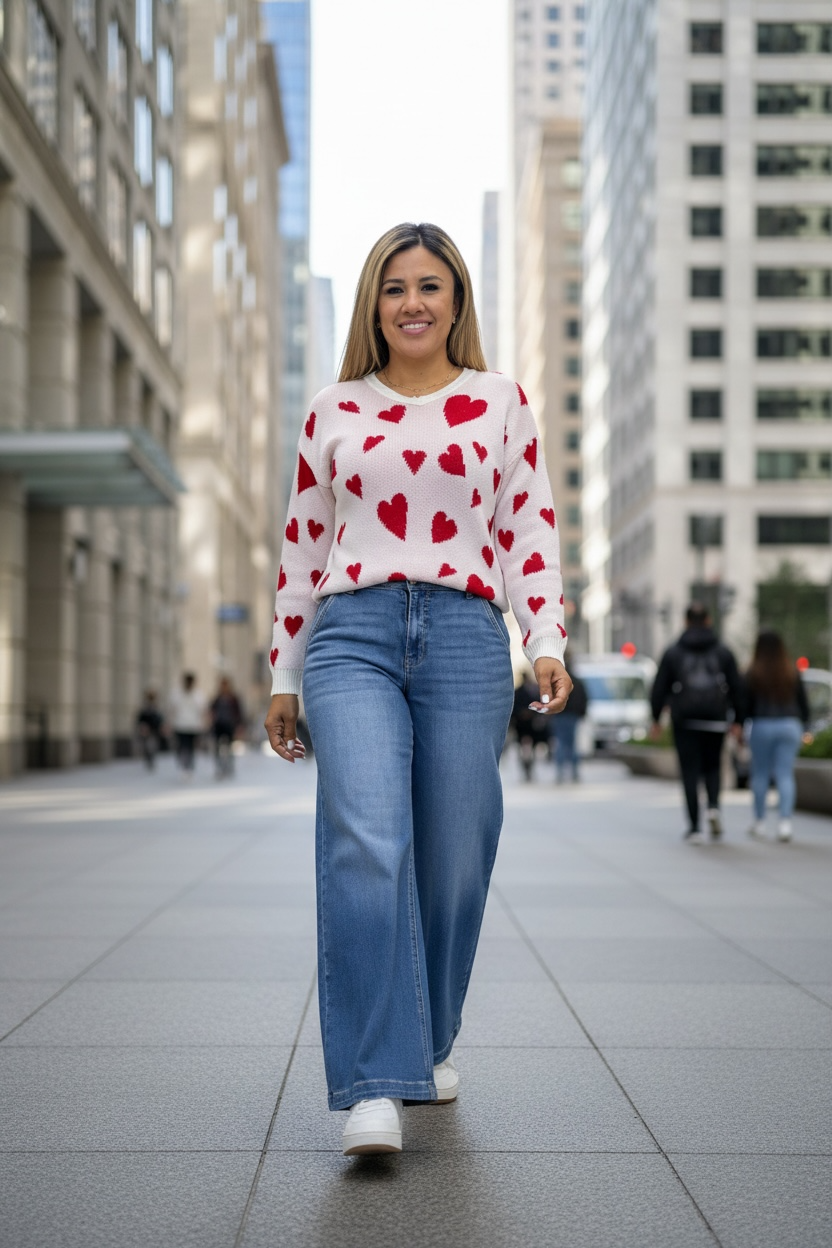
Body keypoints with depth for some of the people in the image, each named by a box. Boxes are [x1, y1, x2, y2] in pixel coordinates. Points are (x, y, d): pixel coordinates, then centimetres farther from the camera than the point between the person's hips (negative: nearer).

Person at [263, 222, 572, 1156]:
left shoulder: (501, 402, 13)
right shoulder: (334, 412, 14)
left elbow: (529, 529, 10)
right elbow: (302, 546, 17)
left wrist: (546, 643, -3)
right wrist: (284, 676, 15)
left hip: (465, 640, 1)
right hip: (352, 636, 0)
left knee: (452, 861, 3)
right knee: (365, 843, -18)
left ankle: (429, 1043, 27)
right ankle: (375, 1086, -17)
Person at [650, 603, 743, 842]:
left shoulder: (673, 653, 0)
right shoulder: (723, 652, 3)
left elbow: (659, 688, 0)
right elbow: (736, 688, 2)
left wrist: (656, 719, 10)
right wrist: (737, 720, 9)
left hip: (684, 721, -1)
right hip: (715, 721, 1)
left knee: (690, 772, 4)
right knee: (712, 766, 18)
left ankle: (694, 827, 0)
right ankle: (713, 806, -8)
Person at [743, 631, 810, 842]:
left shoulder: (752, 674, -7)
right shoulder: (792, 673, 2)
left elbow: (746, 704, -6)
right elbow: (803, 702, 8)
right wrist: (804, 726, 19)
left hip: (762, 726, -2)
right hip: (789, 726, 2)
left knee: (760, 775, 8)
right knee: (785, 775, 0)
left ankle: (759, 822, 15)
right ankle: (785, 822, -11)